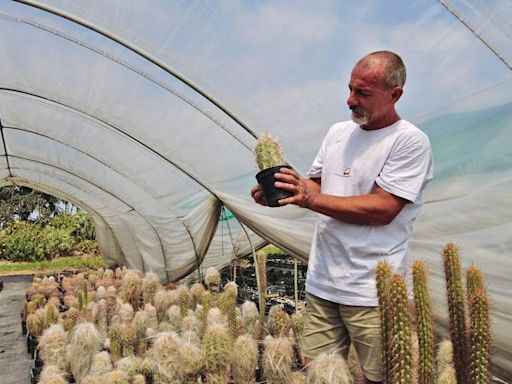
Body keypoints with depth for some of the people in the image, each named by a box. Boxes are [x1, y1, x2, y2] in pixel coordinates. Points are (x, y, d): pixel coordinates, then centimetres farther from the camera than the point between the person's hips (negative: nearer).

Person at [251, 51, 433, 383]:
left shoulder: (410, 141, -10)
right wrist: (279, 192, -4)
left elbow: (382, 209, -19)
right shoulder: (339, 132, 11)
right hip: (322, 282, 6)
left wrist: (310, 198, -21)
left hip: (372, 292, -6)